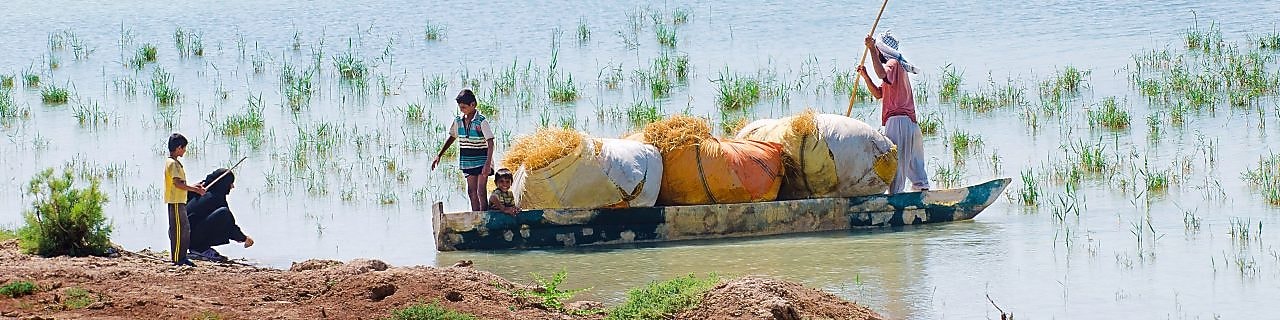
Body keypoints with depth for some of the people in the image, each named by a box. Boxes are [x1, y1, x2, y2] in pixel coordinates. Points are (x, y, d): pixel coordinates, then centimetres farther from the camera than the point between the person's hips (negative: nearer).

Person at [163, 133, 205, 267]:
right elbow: (177, 183, -22)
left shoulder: (174, 162, 17)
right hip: (175, 202, -11)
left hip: (179, 202, 11)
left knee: (185, 230, 12)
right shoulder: (173, 163, -14)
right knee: (178, 230, -8)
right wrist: (195, 190, -17)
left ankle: (182, 258, 16)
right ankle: (177, 259, -6)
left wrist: (194, 187, 18)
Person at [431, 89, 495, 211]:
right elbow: (452, 138, 17)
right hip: (467, 161, 6)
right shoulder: (458, 121, 2)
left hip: (481, 160, -6)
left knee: (481, 192, -9)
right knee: (472, 192, 7)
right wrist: (439, 156, 14)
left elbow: (490, 143, -18)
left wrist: (488, 164, -27)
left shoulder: (481, 121, -16)